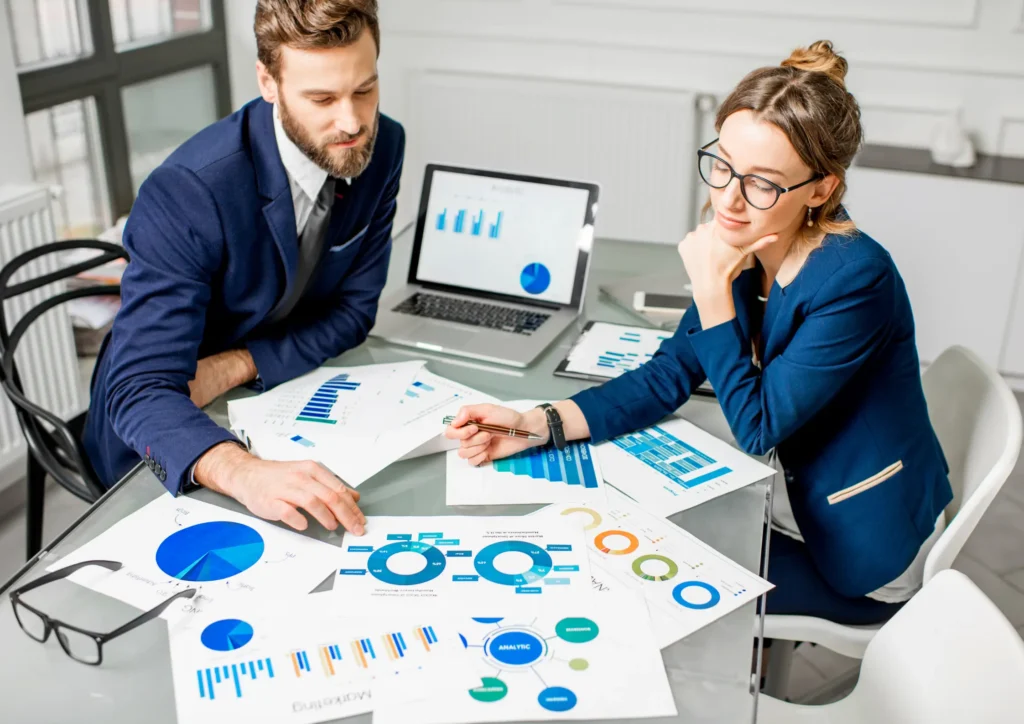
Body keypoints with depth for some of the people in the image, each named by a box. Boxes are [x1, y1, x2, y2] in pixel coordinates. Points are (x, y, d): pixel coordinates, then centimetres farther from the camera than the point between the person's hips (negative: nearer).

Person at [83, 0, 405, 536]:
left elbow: (353, 311, -5)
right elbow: (141, 388, -34)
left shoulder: (381, 146, -12)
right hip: (161, 448, -4)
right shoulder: (186, 192, -30)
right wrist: (244, 473, -54)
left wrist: (238, 365, -21)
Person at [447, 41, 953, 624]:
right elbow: (667, 377, -5)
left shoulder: (853, 280, -29)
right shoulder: (745, 249, -7)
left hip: (865, 552, -6)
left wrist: (712, 290, -27)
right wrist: (535, 424, -17)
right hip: (794, 501, 6)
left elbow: (756, 428, -22)